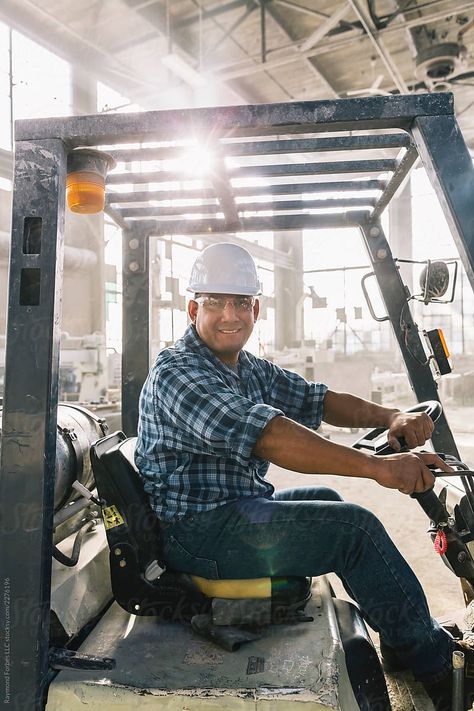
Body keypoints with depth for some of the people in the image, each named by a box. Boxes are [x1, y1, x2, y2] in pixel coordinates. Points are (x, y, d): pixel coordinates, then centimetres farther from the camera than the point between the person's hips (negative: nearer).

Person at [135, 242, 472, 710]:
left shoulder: (253, 371, 11)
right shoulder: (177, 371, -18)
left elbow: (316, 401, 10)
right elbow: (265, 435, -32)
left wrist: (391, 416, -8)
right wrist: (378, 466, -36)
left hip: (234, 509, 10)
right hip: (195, 532, -10)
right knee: (354, 526, -14)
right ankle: (436, 668, 6)